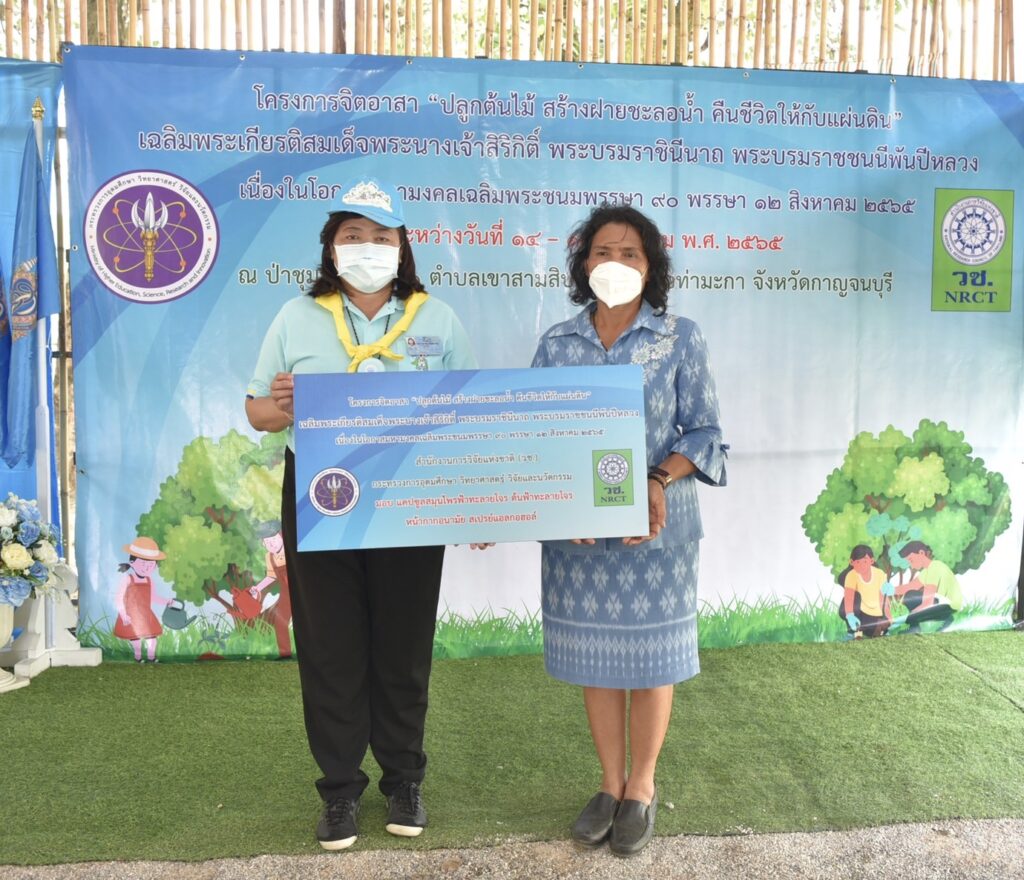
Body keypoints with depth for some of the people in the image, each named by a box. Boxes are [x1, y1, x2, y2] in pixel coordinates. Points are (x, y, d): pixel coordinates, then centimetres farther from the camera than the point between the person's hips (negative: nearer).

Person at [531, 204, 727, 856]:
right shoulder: (557, 344, 4)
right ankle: (610, 784, 30)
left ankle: (642, 788, 27)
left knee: (650, 655, 7)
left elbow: (705, 432, -2)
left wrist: (658, 482, -19)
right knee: (593, 654, 11)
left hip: (657, 526, -2)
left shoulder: (681, 338, -1)